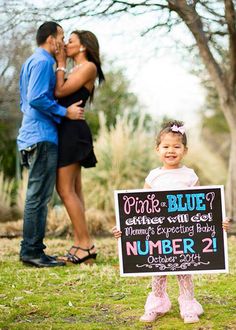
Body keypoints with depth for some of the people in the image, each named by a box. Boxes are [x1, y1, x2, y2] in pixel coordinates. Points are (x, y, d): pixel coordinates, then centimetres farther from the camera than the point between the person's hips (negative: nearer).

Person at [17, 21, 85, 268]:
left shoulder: (31, 62, 21)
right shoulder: (42, 62, -10)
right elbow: (37, 99, -21)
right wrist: (65, 112, -14)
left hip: (32, 136, 10)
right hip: (42, 137, -10)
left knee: (37, 196, 12)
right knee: (38, 196, -9)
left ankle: (32, 250, 15)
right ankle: (32, 251, -7)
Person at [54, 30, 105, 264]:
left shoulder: (89, 67, -6)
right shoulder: (75, 70, 22)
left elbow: (60, 92, -14)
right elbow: (60, 93, 11)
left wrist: (60, 64, -3)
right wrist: (60, 65, 12)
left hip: (72, 130, -10)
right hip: (67, 131, 10)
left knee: (65, 189, -12)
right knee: (73, 190, 7)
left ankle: (86, 245, -11)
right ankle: (79, 245, 9)